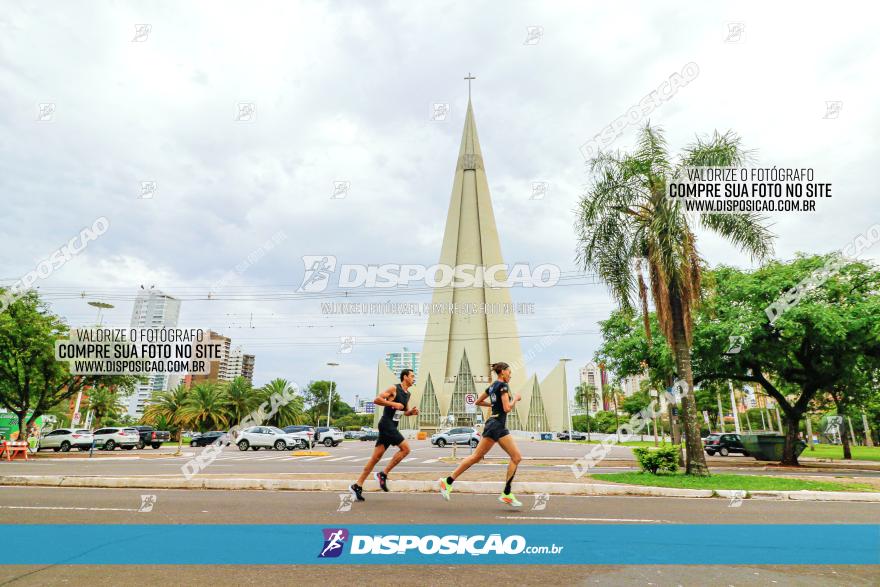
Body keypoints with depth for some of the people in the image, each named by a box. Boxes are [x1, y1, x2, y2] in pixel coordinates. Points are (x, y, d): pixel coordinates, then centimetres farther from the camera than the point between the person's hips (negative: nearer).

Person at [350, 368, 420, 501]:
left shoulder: (408, 394, 17)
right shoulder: (394, 389, -9)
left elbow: (405, 411, 26)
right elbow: (376, 400, -15)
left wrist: (412, 412, 5)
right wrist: (393, 404, -19)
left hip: (392, 426, 8)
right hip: (386, 424, -8)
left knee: (376, 457, 6)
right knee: (405, 448, -12)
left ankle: (357, 485, 9)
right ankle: (383, 474, -4)